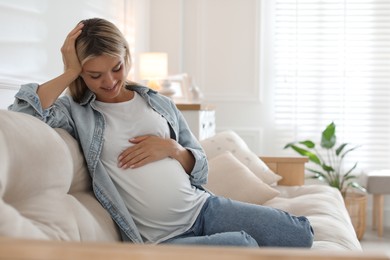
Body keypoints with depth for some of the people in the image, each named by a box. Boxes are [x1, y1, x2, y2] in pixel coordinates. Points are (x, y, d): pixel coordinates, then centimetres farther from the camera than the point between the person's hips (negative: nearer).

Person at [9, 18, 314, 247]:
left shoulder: (160, 104, 10)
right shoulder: (77, 113, 0)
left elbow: (200, 169, 13)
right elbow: (21, 112, -21)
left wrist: (172, 149, -7)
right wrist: (69, 73, -11)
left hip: (203, 207, 5)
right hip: (160, 238, -4)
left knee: (300, 234, -6)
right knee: (243, 245, -27)